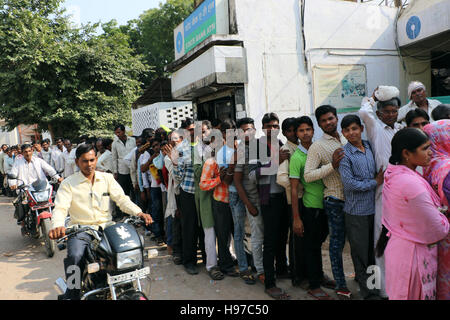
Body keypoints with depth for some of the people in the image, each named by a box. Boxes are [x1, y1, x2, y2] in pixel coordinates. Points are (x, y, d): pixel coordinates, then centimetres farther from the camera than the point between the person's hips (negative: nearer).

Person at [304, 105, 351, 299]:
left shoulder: (346, 140, 12)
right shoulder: (317, 147, -6)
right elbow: (308, 176, -14)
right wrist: (332, 165, -21)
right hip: (335, 200, -5)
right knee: (337, 243, 4)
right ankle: (340, 285, 16)